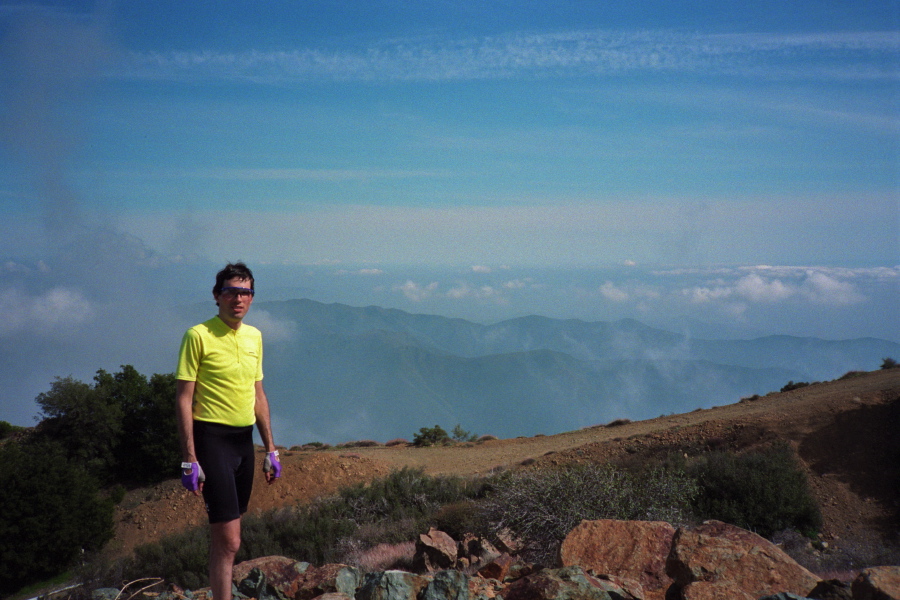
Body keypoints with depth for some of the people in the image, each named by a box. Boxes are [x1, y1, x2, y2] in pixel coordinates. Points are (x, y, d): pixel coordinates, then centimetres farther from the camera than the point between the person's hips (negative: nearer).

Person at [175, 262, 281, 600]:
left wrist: (270, 450, 14)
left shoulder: (255, 337, 11)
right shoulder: (198, 336, -10)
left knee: (226, 535, 15)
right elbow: (183, 399, -10)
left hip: (244, 439, 7)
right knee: (228, 540, -9)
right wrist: (189, 459, -15)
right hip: (211, 438, -7)